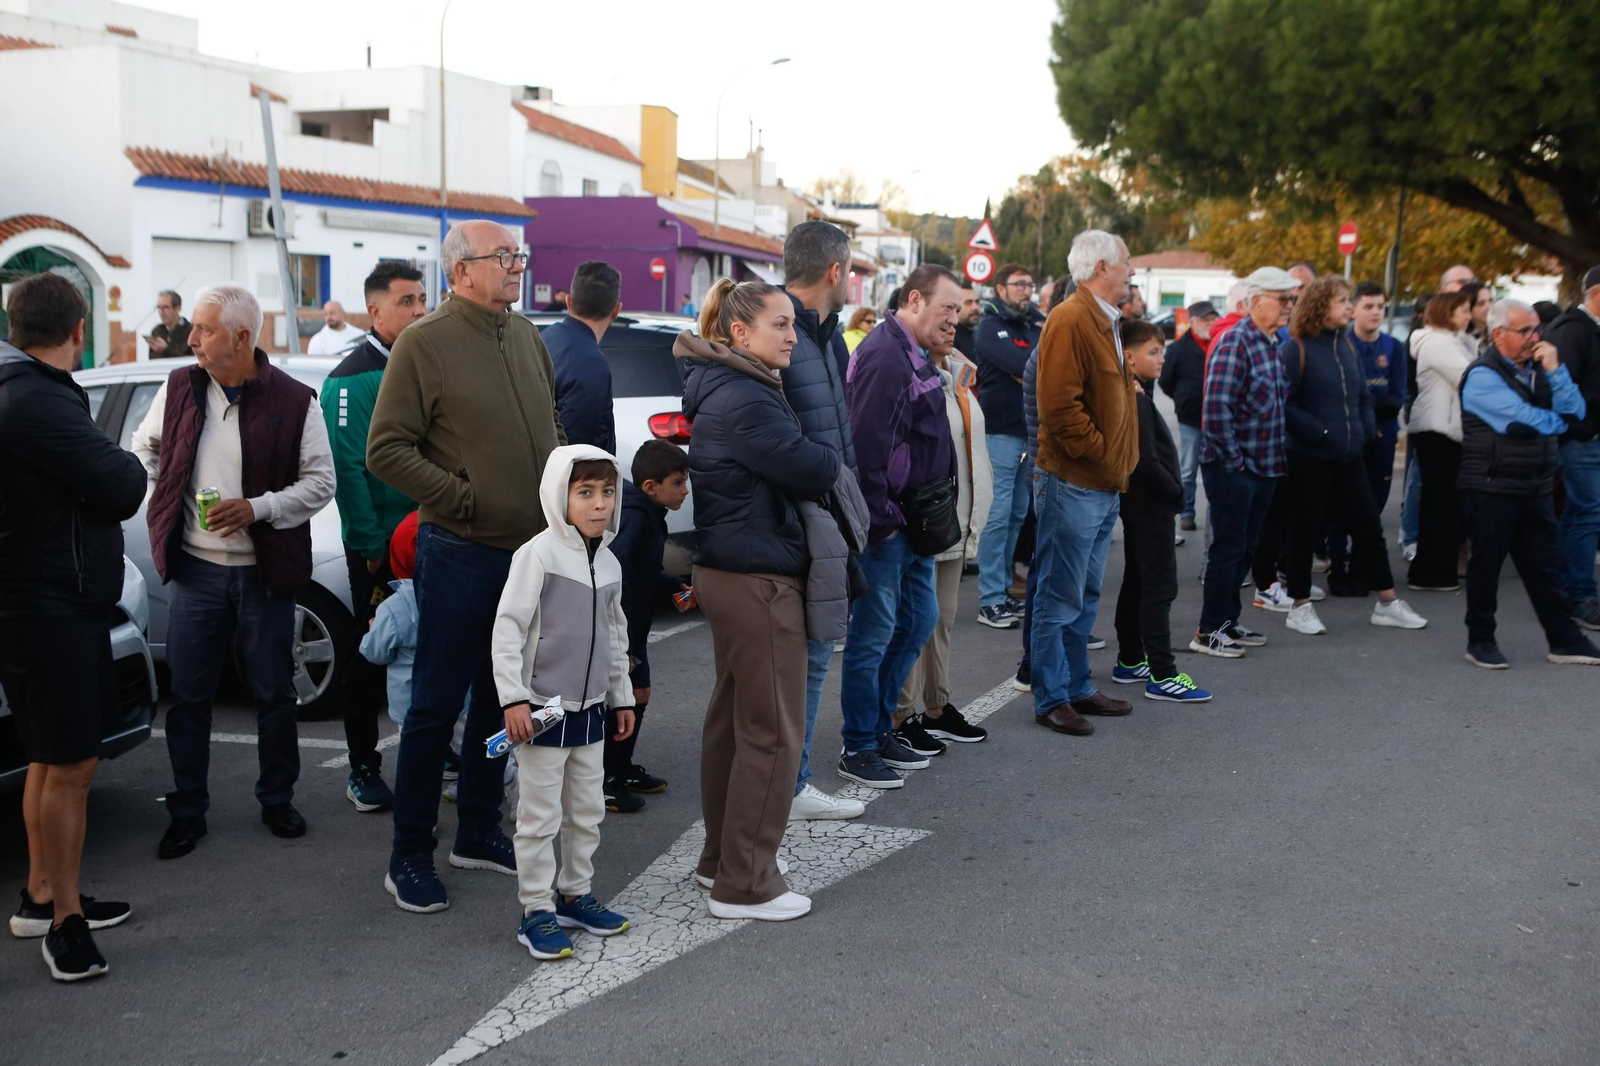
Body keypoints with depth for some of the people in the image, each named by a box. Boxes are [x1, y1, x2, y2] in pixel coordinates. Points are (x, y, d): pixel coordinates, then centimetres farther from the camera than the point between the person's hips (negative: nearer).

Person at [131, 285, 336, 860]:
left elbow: (320, 480, -5)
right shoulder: (179, 388, 3)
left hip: (266, 573, -2)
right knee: (188, 697, 7)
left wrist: (258, 508, -17)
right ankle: (187, 812, 19)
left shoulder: (294, 401, -7)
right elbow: (145, 447, 20)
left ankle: (277, 800, 26)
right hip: (196, 569, 2)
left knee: (274, 694, 9)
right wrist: (161, 499, 5)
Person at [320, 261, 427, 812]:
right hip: (378, 544, -6)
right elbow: (347, 467, -16)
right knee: (371, 654, 4)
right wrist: (371, 545, -17)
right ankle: (363, 770, 14)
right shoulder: (353, 377, -11)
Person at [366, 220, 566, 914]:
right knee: (436, 706, -1)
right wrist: (463, 500, -17)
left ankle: (478, 834, 30)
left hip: (529, 550, 7)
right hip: (460, 554, -7)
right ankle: (410, 858, 11)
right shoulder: (425, 343, -9)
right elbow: (386, 450, -13)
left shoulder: (526, 337, 12)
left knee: (499, 698, 16)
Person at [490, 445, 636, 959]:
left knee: (588, 811, 15)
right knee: (540, 817, 0)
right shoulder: (539, 553, -14)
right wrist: (513, 698, -19)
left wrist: (621, 697, 21)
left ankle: (576, 895, 29)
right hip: (543, 709, -7)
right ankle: (536, 911, 10)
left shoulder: (609, 563, 8)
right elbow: (507, 627, -16)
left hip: (591, 709, 7)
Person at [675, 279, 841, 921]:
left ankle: (721, 858, 30)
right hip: (759, 579, -11)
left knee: (733, 717, 18)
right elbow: (813, 471, -18)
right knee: (772, 730, -3)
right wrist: (835, 459, 2)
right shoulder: (744, 400, -19)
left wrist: (818, 461, -1)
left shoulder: (728, 391, 14)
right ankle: (745, 885, 4)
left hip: (731, 573, 11)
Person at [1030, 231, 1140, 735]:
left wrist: (1119, 463, 14)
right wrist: (1101, 455, -16)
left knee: (1085, 597, 17)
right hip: (1073, 483, -10)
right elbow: (1059, 405, -22)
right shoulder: (1070, 320, -15)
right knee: (1060, 597, -1)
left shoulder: (1105, 322, 17)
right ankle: (1050, 699, 7)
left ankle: (1077, 687, 26)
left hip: (1104, 486, 10)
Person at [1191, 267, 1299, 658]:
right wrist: (1234, 460, -18)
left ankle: (1228, 622, 25)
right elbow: (1216, 408, -23)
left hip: (1263, 465, 9)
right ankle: (1208, 632, 6)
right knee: (1228, 549, -3)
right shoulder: (1235, 341, -16)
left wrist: (1275, 456, 14)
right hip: (1232, 467, -9)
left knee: (1245, 549, 14)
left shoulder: (1270, 343, 13)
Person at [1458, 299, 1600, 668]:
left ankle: (1564, 640, 18)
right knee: (1486, 565, 2)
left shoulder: (1538, 368, 11)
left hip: (1537, 487, 6)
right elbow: (1526, 420, -18)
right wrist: (1558, 421, 1)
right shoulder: (1483, 376, -12)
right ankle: (1480, 641, 14)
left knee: (1545, 566, 11)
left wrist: (1555, 370, -9)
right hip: (1491, 489, -6)